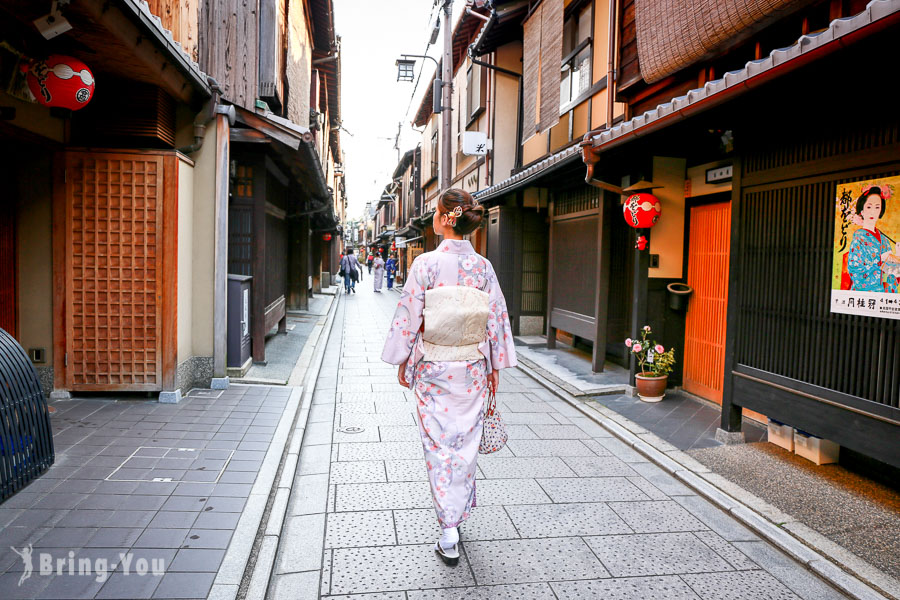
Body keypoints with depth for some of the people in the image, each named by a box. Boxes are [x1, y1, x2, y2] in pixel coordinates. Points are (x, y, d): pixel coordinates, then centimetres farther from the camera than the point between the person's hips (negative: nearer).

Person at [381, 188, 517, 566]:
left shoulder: (426, 264, -12)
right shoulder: (483, 266, -2)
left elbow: (409, 316, -9)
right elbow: (497, 318, 1)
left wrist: (402, 363, 3)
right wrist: (495, 367, 10)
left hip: (432, 367, -3)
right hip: (472, 367, 3)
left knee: (439, 442, 5)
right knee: (466, 439, 16)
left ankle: (449, 536, 8)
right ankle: (457, 511, 33)